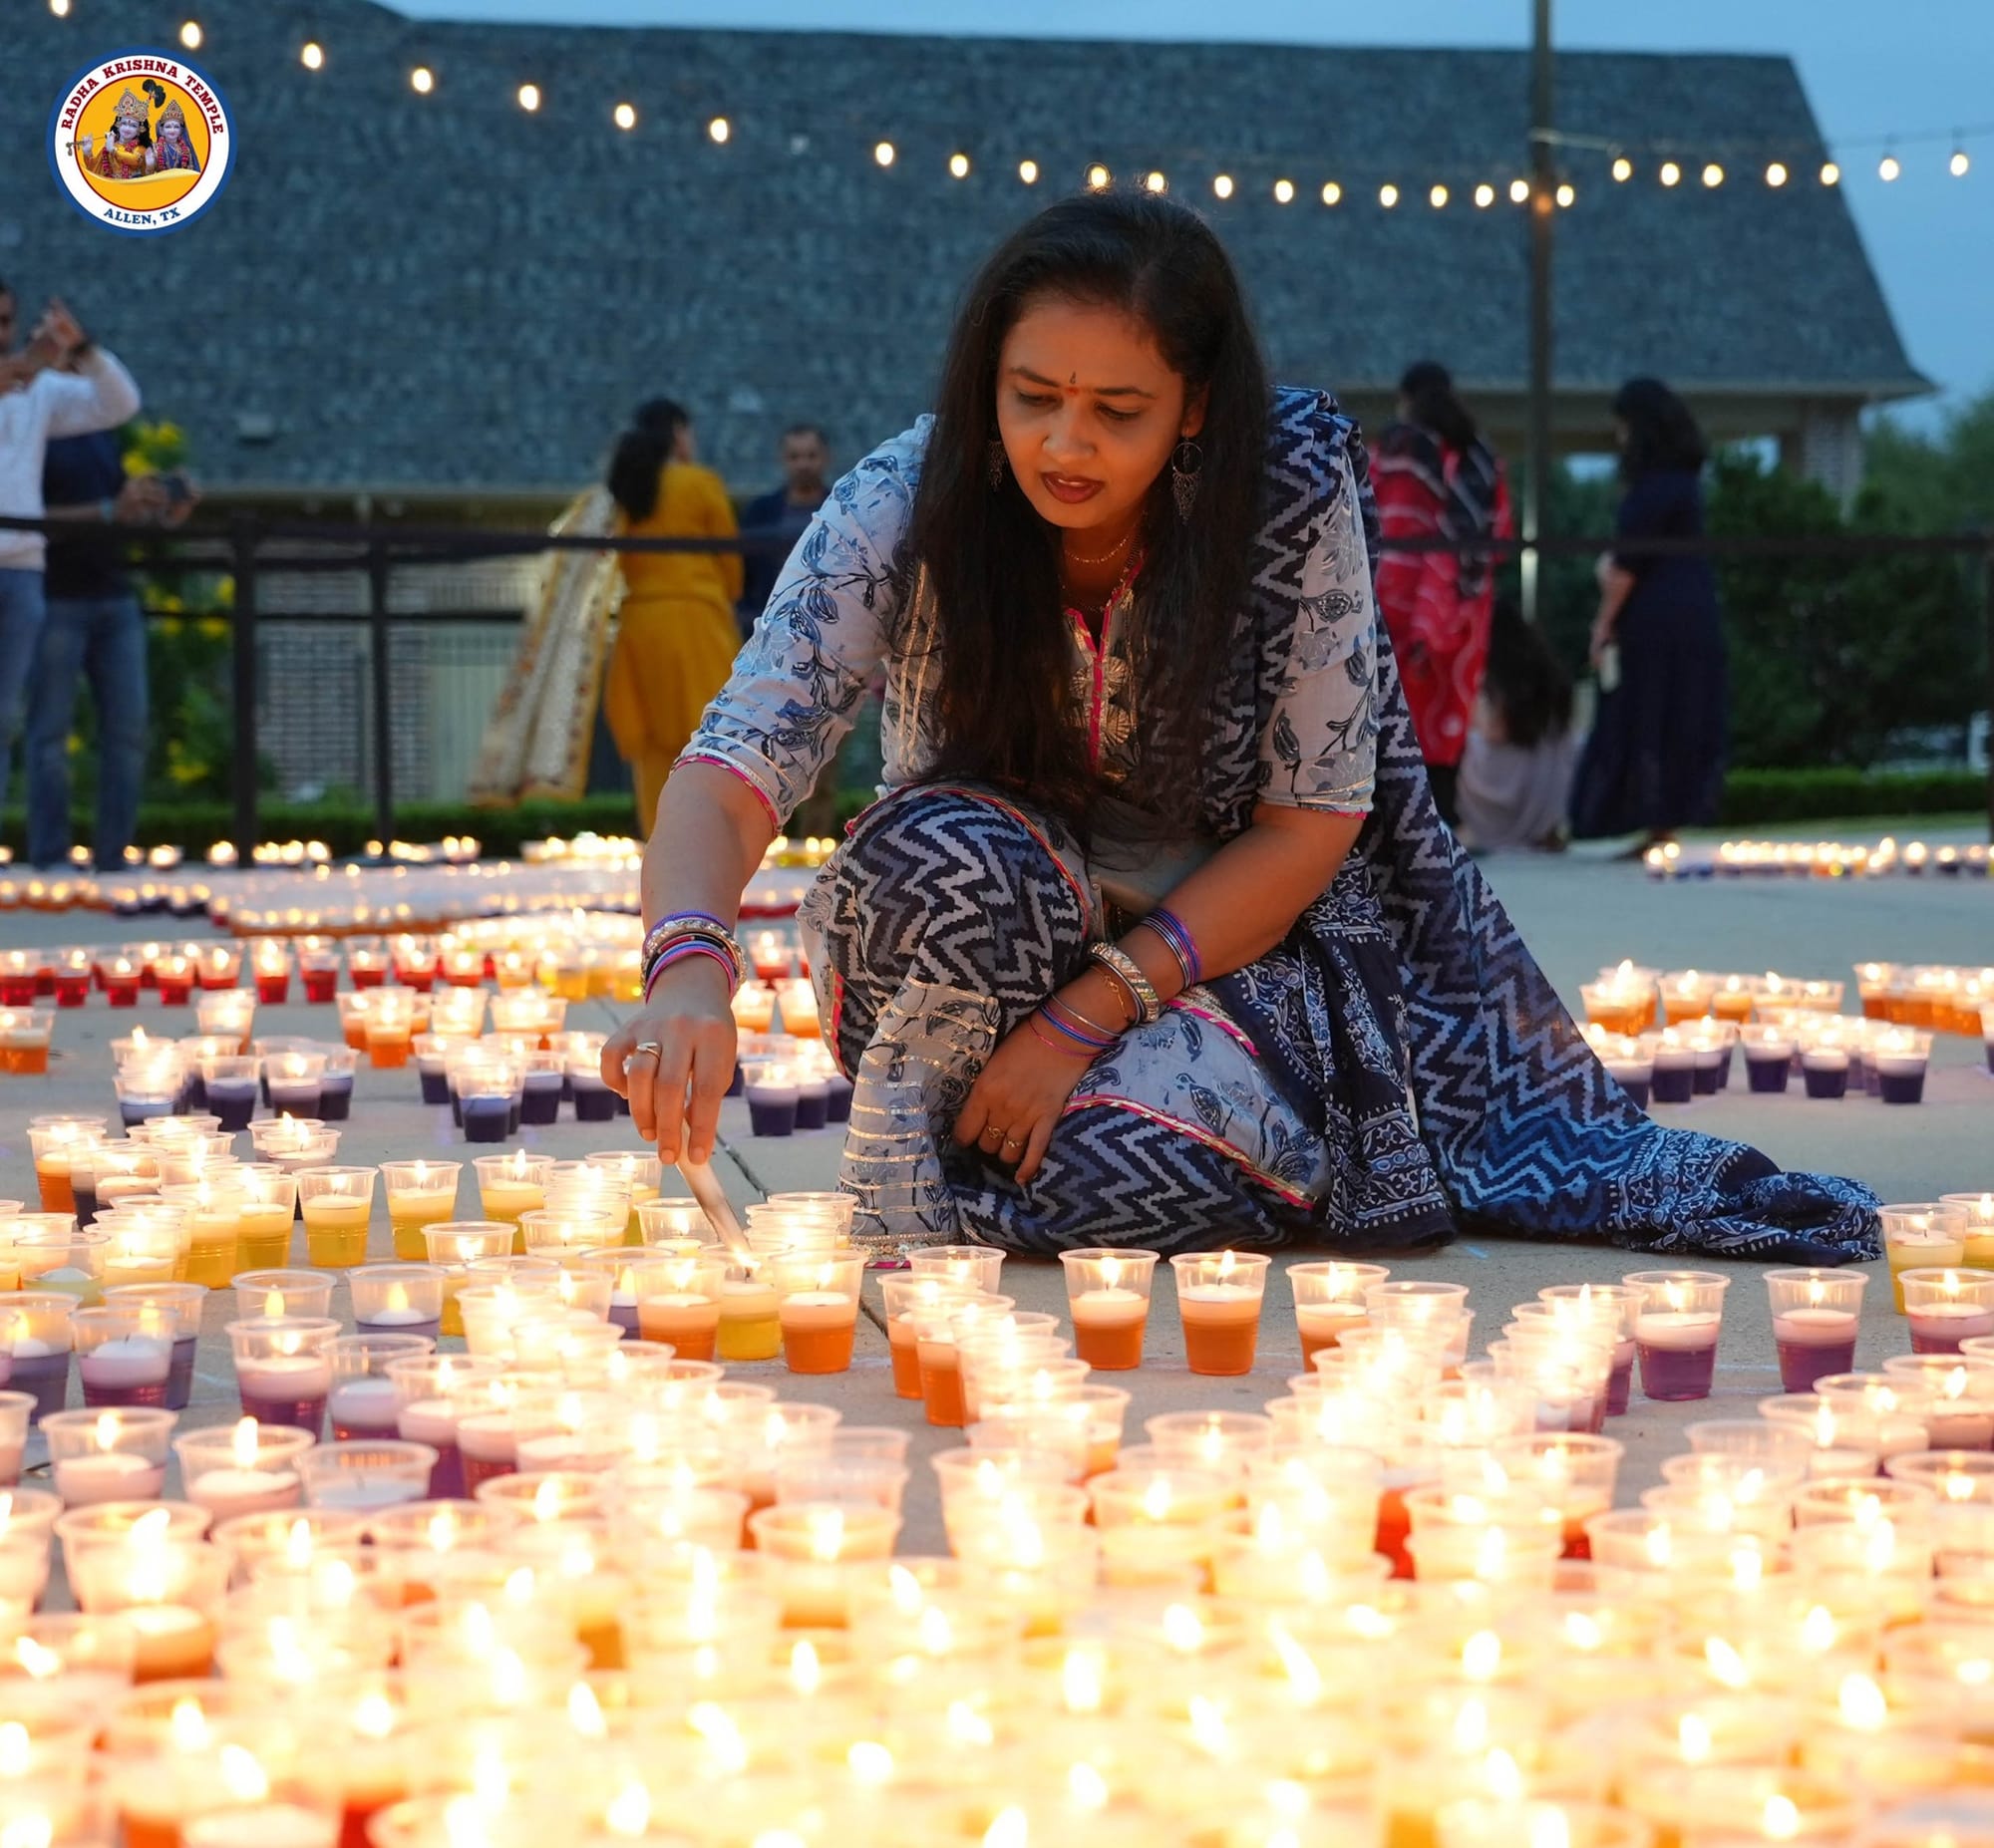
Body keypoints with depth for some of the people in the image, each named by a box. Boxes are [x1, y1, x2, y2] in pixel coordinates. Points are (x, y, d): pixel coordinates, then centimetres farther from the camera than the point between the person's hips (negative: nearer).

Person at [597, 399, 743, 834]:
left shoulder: (626, 489, 10)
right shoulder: (701, 484, -1)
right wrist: (726, 597, 22)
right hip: (694, 618, -4)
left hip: (639, 622, 4)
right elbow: (730, 557, 5)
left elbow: (621, 560, 11)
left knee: (652, 745, 6)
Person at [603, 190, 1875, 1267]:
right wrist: (690, 969, -51)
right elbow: (736, 769, -29)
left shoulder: (1297, 496, -19)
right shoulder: (907, 509, -19)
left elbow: (1313, 821, -14)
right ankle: (901, 1178, -8)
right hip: (991, 929, 1)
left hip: (1228, 930, -1)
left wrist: (1087, 1015, -24)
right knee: (954, 857, -35)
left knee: (1100, 1171, -32)